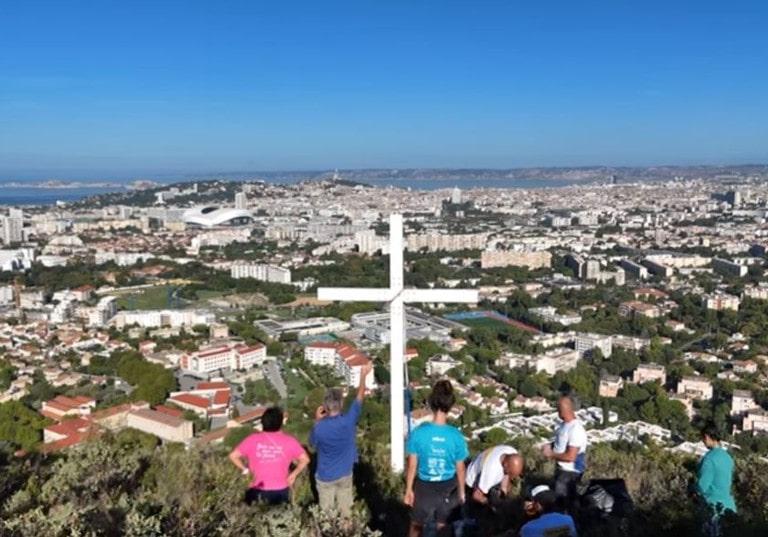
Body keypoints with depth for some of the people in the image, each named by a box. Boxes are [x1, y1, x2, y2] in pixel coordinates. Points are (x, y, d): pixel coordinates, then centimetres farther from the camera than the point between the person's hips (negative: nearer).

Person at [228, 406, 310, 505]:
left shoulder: (252, 439, -5)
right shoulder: (289, 441, -5)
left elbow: (233, 456, -5)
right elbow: (305, 459, -5)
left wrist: (245, 470, 6)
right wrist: (293, 474, 6)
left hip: (257, 492, 0)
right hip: (280, 491, 0)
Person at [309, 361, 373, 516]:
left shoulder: (319, 428, -26)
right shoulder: (348, 420, -21)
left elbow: (312, 443, -3)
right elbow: (359, 397, -7)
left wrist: (317, 421, -3)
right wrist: (364, 375, 2)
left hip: (325, 476, -2)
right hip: (345, 474, 2)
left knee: (327, 512, 15)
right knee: (345, 509, 20)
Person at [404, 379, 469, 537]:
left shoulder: (418, 432, -22)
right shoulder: (456, 436, -21)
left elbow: (412, 465, -12)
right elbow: (460, 469, -9)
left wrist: (408, 489, 2)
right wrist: (461, 491, 8)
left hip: (424, 486, 0)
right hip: (447, 488, 0)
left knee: (416, 524, 23)